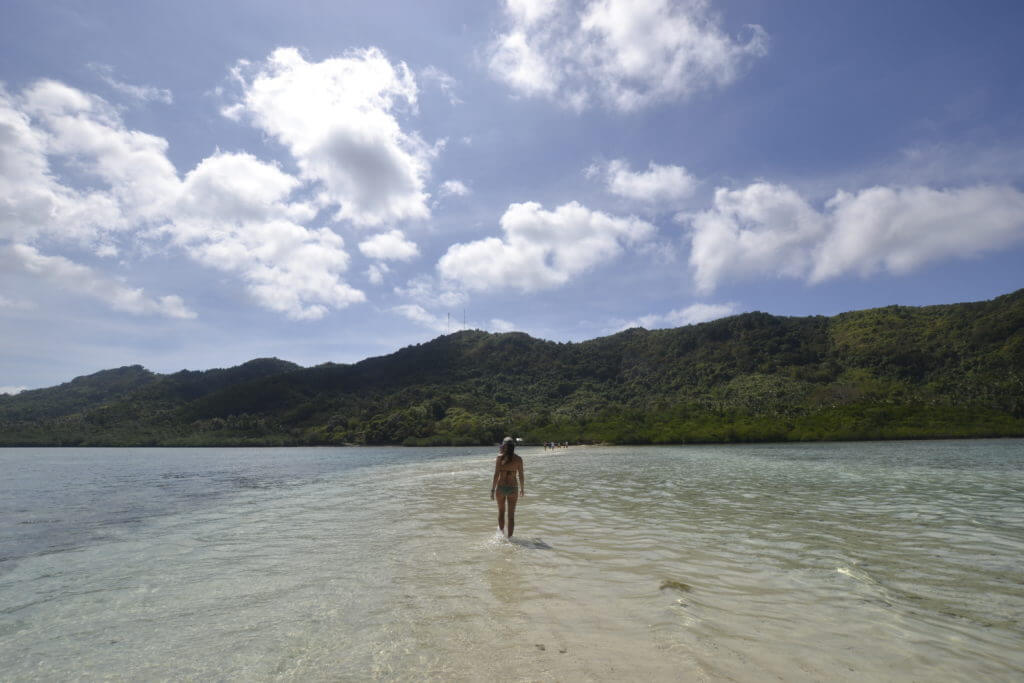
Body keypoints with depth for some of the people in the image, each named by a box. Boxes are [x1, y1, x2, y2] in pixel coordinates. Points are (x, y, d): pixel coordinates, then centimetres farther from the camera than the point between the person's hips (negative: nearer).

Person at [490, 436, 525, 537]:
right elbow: (521, 476, 0)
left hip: (500, 487, 0)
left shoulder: (500, 457, -8)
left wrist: (492, 489, -6)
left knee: (501, 511, 22)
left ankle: (502, 533, 30)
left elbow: (496, 475, -11)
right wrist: (522, 489, 15)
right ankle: (509, 537, 10)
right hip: (512, 488, 0)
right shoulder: (518, 459, -5)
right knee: (511, 515, 10)